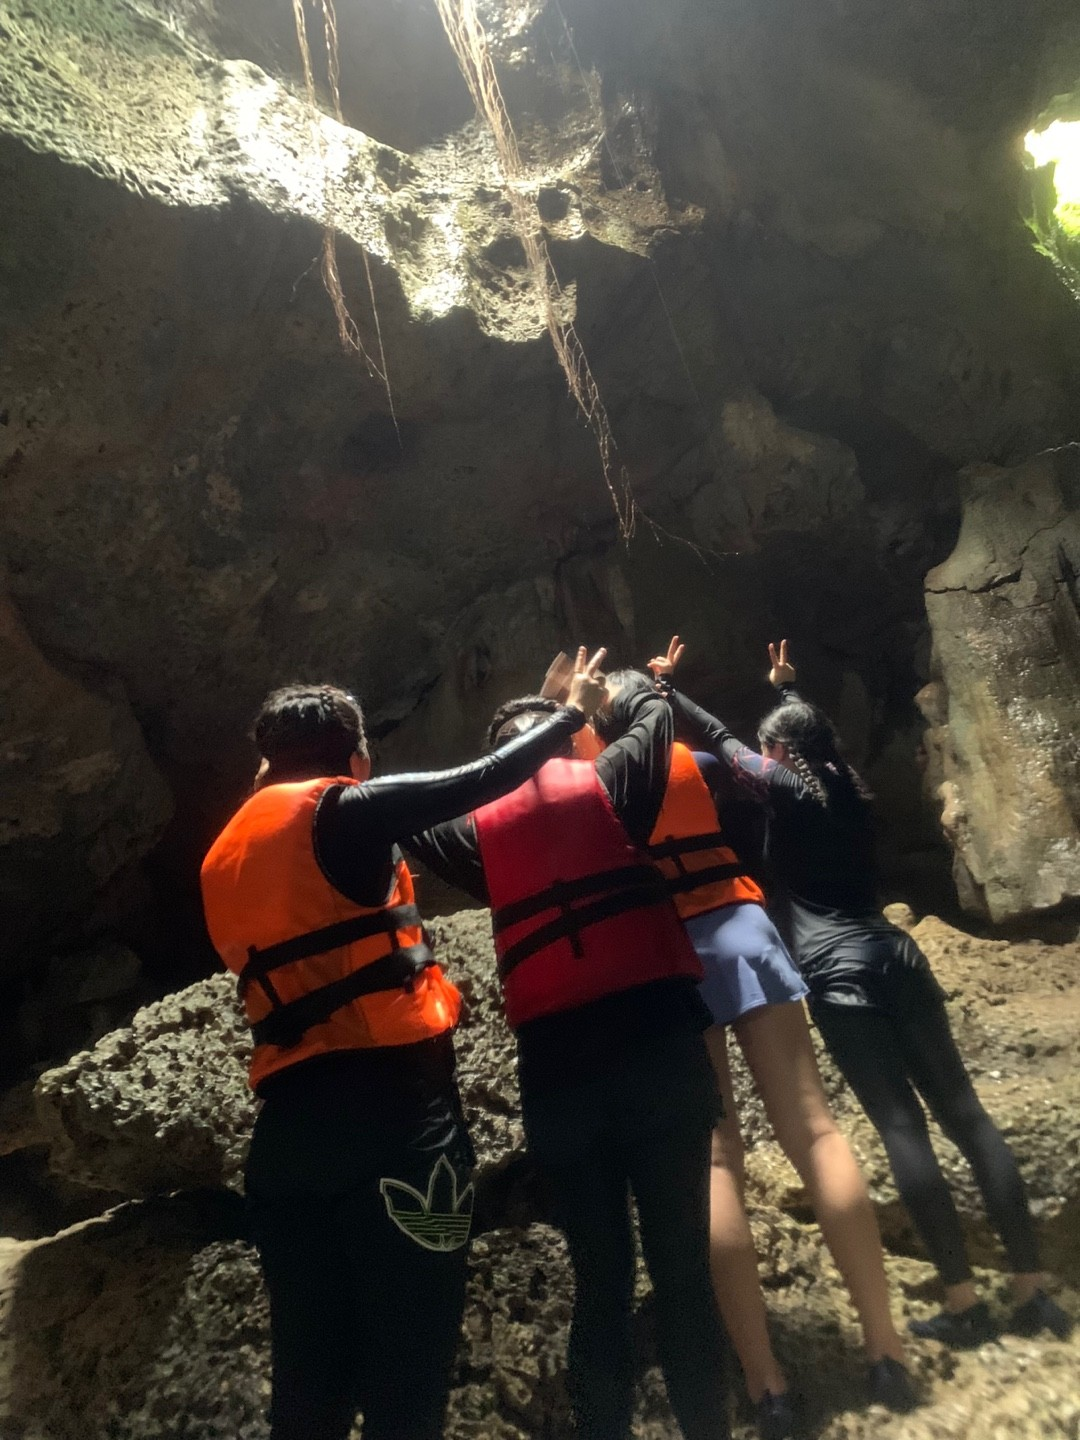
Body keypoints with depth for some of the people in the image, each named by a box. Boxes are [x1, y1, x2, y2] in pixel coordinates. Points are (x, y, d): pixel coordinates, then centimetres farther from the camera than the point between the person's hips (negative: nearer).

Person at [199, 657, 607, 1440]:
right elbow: (481, 781, -4)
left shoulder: (225, 856, 17)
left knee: (310, 1371, 14)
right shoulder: (338, 811, -5)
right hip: (389, 1108, -7)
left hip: (288, 1125, 8)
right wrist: (573, 712, 11)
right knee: (407, 1364, 0)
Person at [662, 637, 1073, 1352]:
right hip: (895, 954, 7)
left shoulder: (787, 788, 0)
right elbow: (814, 731, 36)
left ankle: (965, 1304, -2)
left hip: (839, 971, -6)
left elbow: (719, 737, 7)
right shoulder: (848, 783, 17)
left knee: (902, 1126, -6)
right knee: (964, 1112, 6)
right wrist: (789, 687, 53)